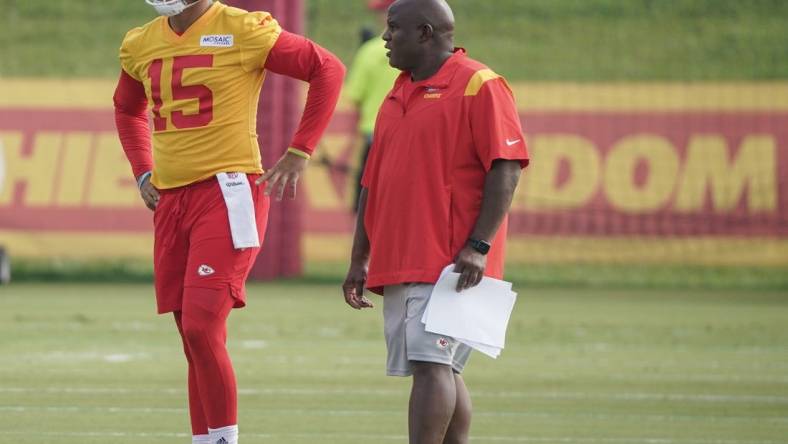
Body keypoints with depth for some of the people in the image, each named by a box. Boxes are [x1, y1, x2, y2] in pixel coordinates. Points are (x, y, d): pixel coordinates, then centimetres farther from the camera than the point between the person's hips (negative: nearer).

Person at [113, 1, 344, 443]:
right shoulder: (141, 45, 12)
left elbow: (328, 70, -3)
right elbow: (128, 109, 33)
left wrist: (298, 153, -5)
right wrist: (143, 173, 18)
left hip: (228, 192, -6)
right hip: (171, 199, 7)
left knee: (202, 328, -16)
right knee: (194, 339, 8)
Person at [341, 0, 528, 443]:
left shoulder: (478, 86, -7)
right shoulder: (399, 94, 20)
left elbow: (506, 167, -14)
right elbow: (374, 181, 23)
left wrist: (478, 246, -21)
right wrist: (360, 259, 19)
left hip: (450, 264, -9)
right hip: (398, 264, 9)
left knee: (431, 364, -16)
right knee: (441, 371, 10)